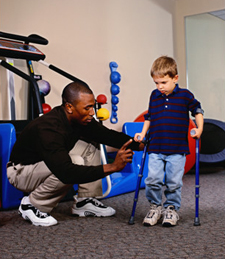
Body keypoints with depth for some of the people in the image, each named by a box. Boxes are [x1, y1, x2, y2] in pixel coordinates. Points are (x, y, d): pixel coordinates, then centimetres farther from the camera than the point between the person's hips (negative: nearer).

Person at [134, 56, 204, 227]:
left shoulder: (185, 95, 0)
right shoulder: (154, 96, 10)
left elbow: (197, 111, 12)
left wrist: (199, 128, -1)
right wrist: (143, 133, 14)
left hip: (177, 149, -2)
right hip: (155, 149, 2)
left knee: (174, 182, 1)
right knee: (153, 180, -5)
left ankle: (172, 209, 20)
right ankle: (155, 207, 15)